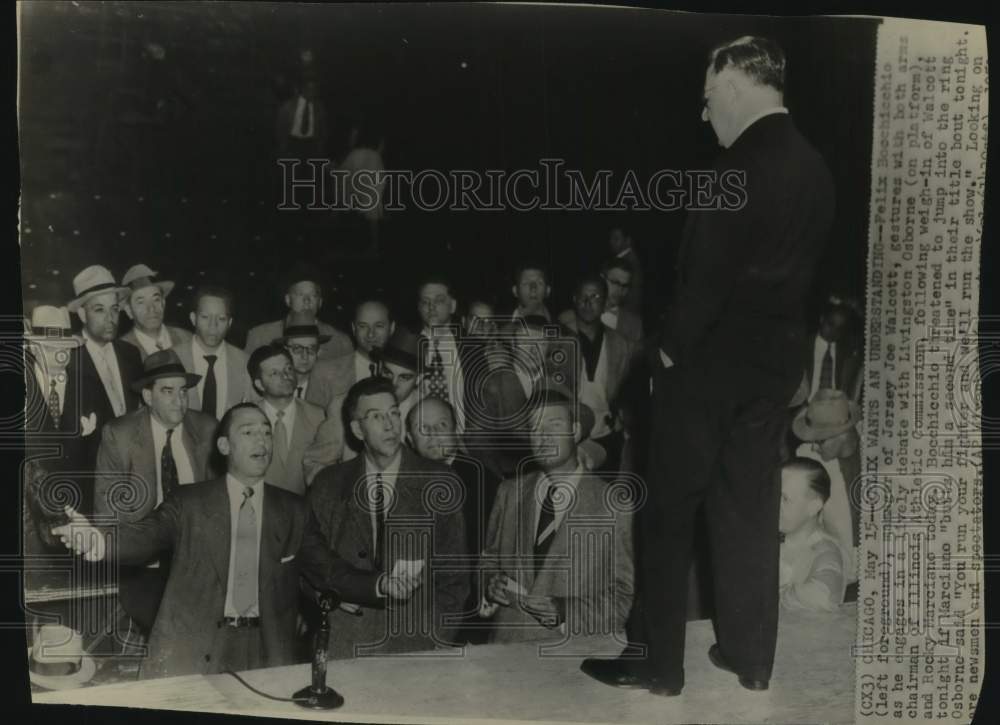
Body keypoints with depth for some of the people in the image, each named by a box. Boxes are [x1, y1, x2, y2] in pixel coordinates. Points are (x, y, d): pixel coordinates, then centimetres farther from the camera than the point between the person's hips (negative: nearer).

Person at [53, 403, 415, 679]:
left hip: (267, 654, 2)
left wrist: (381, 584, -9)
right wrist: (99, 540, -32)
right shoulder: (188, 502, 3)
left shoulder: (294, 511, 9)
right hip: (192, 651, -1)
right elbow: (146, 536, -11)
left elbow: (328, 570, 6)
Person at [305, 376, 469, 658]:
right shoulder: (328, 484, 4)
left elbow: (454, 571, 2)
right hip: (344, 643, 1)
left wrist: (441, 637, -5)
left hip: (417, 643, -1)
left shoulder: (439, 483, -1)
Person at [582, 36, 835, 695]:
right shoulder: (815, 167, 7)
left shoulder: (743, 165, -17)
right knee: (752, 510, 15)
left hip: (710, 361, -8)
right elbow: (797, 268, 10)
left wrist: (673, 351, -8)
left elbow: (707, 274, -19)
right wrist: (776, 340, 14)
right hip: (775, 361, 8)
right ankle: (750, 659, 26)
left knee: (671, 511, 4)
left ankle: (658, 663, 15)